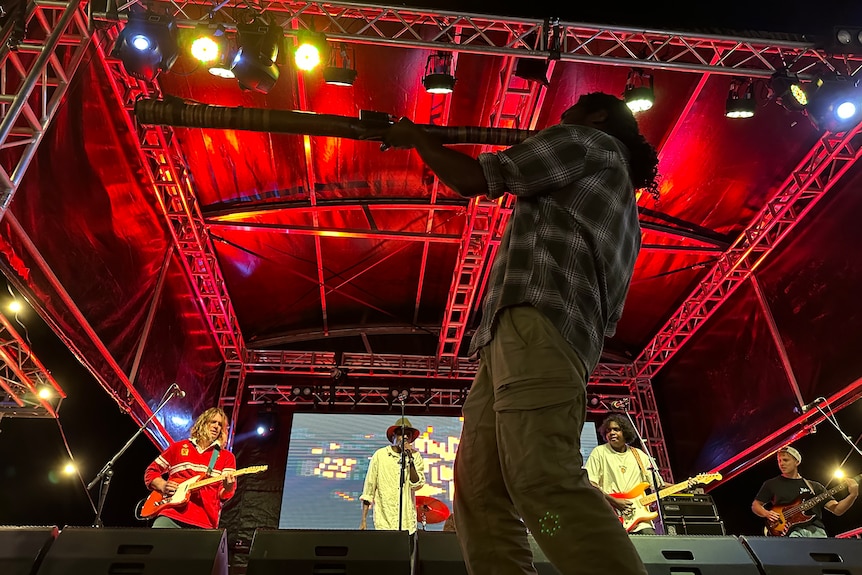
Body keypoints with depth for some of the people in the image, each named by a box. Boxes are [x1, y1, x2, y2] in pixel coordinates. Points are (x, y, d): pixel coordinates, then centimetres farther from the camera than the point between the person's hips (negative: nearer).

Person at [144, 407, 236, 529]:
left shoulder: (227, 457, 12)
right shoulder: (178, 447, 16)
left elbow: (224, 495, 4)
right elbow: (151, 472, 21)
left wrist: (227, 487, -20)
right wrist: (163, 486, 1)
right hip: (170, 516, 1)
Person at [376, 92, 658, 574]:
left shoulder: (590, 142, 14)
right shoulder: (613, 193, 39)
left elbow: (472, 179, 8)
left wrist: (417, 137, 22)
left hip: (540, 323, -9)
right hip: (518, 334, 9)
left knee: (543, 479, -24)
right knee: (479, 485, -2)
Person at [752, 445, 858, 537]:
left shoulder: (814, 486, 21)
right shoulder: (772, 484, 16)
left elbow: (837, 510, 14)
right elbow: (755, 505, 19)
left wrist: (853, 495, -1)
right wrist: (767, 514, -1)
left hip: (816, 530, 3)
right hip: (793, 531, -3)